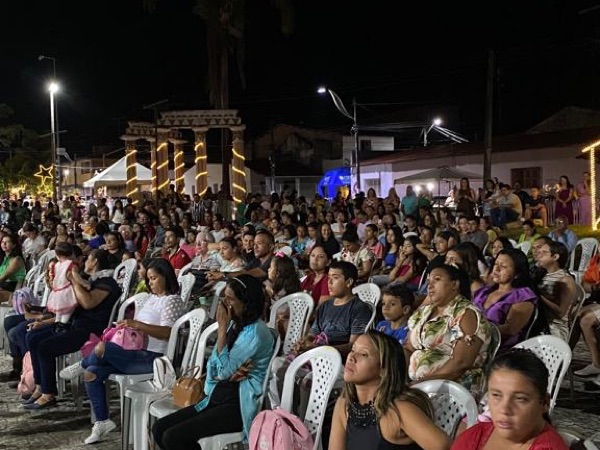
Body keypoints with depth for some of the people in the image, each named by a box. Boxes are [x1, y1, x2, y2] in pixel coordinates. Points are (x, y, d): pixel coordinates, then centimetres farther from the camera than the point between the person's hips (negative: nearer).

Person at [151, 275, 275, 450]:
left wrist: (222, 327, -14)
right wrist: (231, 373, -14)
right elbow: (212, 370, 9)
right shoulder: (233, 325, 10)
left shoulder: (255, 332, -15)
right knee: (159, 429, -3)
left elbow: (224, 370, -19)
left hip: (239, 407, -9)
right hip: (217, 398, 9)